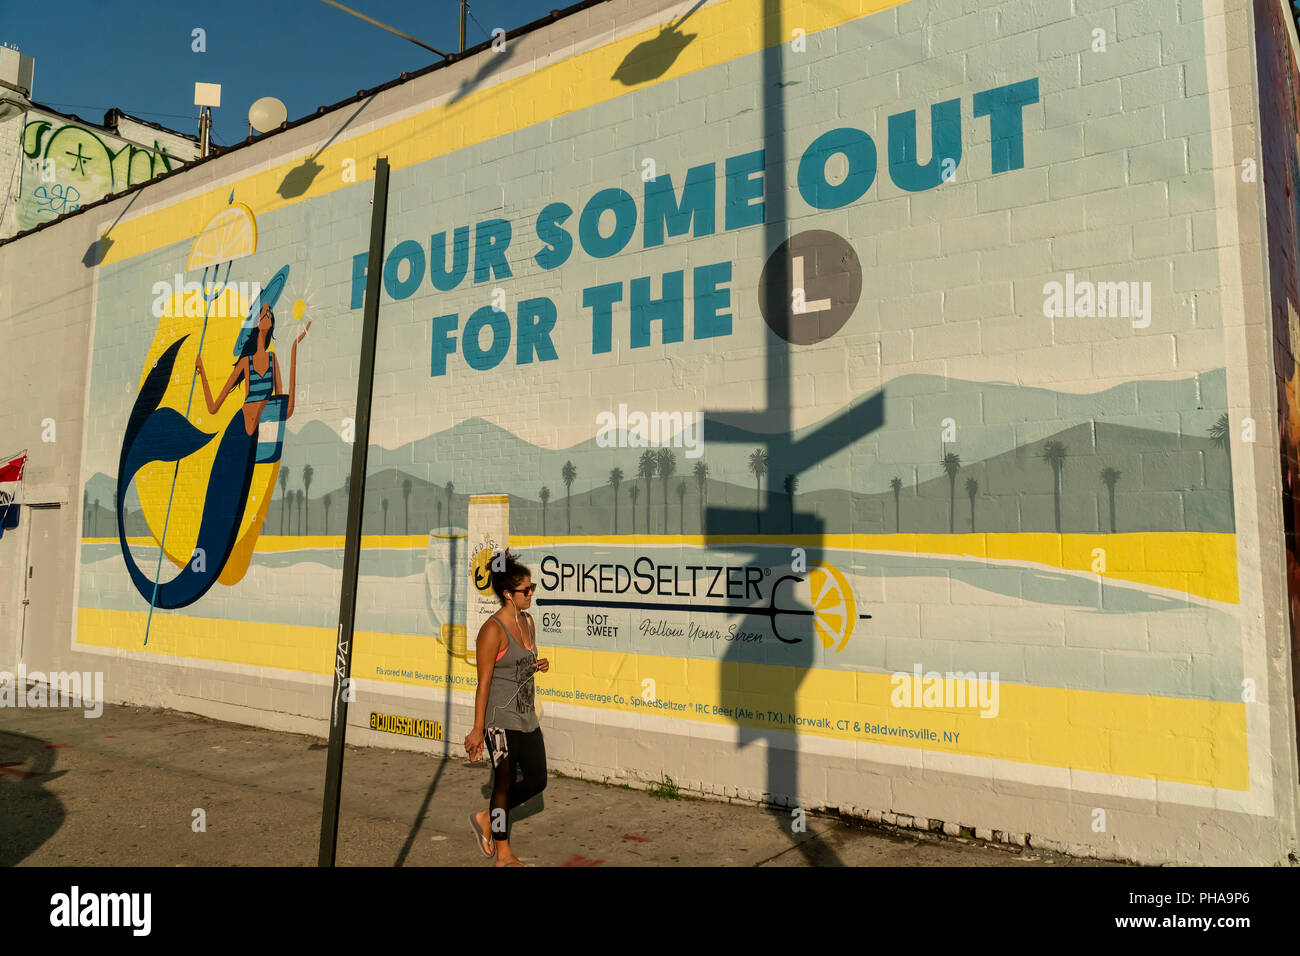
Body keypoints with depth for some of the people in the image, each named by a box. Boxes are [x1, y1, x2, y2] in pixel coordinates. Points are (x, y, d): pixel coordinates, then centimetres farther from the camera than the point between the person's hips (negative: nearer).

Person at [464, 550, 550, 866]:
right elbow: (484, 683, -16)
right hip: (501, 718, -8)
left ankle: (486, 818, 32)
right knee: (505, 783, 5)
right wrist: (478, 729, -15)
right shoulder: (493, 630, -17)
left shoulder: (528, 621, 7)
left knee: (537, 780, 12)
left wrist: (539, 665, -2)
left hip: (526, 716, 8)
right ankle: (503, 853, 23)